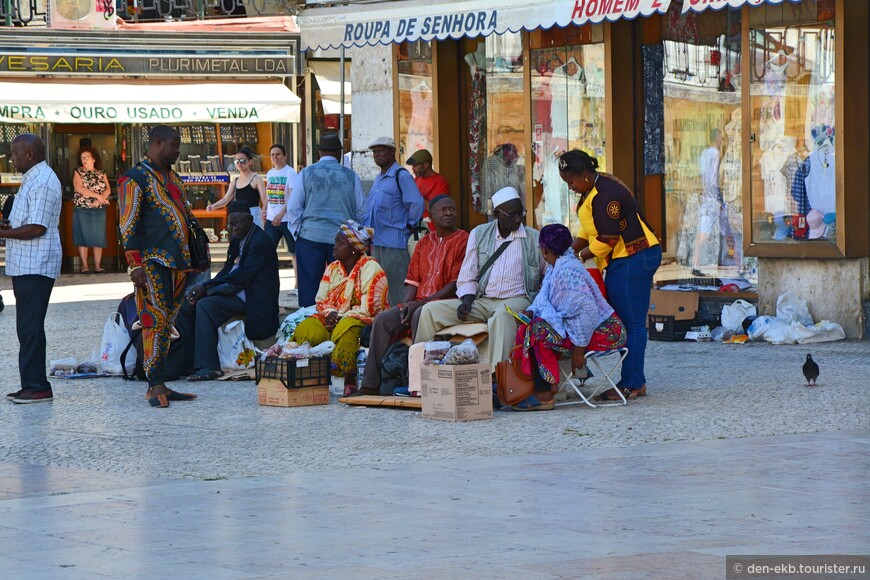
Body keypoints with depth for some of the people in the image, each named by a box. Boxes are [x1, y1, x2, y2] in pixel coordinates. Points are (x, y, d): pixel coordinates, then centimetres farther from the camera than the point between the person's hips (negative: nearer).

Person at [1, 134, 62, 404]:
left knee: (31, 328, -10)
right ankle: (32, 384, 16)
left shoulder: (43, 182, -15)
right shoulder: (33, 179, 19)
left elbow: (37, 228, -21)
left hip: (36, 267, -11)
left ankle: (37, 387, -9)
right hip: (25, 266, 11)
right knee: (28, 328, 12)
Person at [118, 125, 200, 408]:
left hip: (178, 263, 8)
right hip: (153, 262, -8)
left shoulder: (174, 179, 20)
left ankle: (159, 385, 9)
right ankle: (156, 386, -12)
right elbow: (128, 225, -11)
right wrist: (135, 265, -17)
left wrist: (190, 262, 21)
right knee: (155, 320, -12)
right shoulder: (135, 179, -5)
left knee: (166, 324, 7)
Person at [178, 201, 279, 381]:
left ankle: (208, 367, -29)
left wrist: (206, 286, -19)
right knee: (187, 304, 1)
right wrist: (203, 289, -4)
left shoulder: (261, 242, -15)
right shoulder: (237, 240, 15)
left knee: (205, 305, -28)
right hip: (234, 290, 10)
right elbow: (227, 271, 14)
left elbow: (242, 275, -21)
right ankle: (187, 360, 2)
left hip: (252, 298, -10)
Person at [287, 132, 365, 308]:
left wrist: (296, 231, 14)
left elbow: (293, 207, 2)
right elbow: (361, 209, 8)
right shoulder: (350, 176, 3)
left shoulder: (306, 174, 1)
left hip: (310, 236, -1)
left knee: (309, 287, 2)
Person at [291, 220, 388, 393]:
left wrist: (340, 317, -16)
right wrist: (330, 313, -10)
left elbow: (369, 308, -13)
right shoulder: (332, 269, 16)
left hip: (362, 321, -6)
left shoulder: (370, 268, -6)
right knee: (305, 329, -22)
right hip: (333, 319, 6)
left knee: (344, 331, -39)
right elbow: (321, 301, 13)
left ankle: (350, 382, -36)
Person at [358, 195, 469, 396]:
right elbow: (413, 279, 17)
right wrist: (406, 303, -5)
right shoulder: (424, 243, 19)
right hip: (419, 302, 6)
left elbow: (457, 284, -10)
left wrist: (422, 302, -15)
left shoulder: (463, 240, -1)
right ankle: (371, 384, -18)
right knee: (383, 319, -16)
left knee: (420, 316, -36)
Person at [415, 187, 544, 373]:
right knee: (430, 310, -11)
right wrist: (466, 302, -6)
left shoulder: (534, 238, 6)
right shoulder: (479, 234, 13)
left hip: (516, 300, -4)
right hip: (482, 301, 4)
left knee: (502, 314, -41)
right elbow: (468, 277, 12)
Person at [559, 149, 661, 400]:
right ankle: (635, 381, 14)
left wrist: (578, 257, -10)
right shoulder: (593, 190, 13)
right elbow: (589, 230, 21)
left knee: (631, 322, -8)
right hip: (621, 261, 11)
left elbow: (607, 240, -21)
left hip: (633, 259, -11)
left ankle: (632, 384, -5)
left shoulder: (605, 195, -20)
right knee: (620, 320, 11)